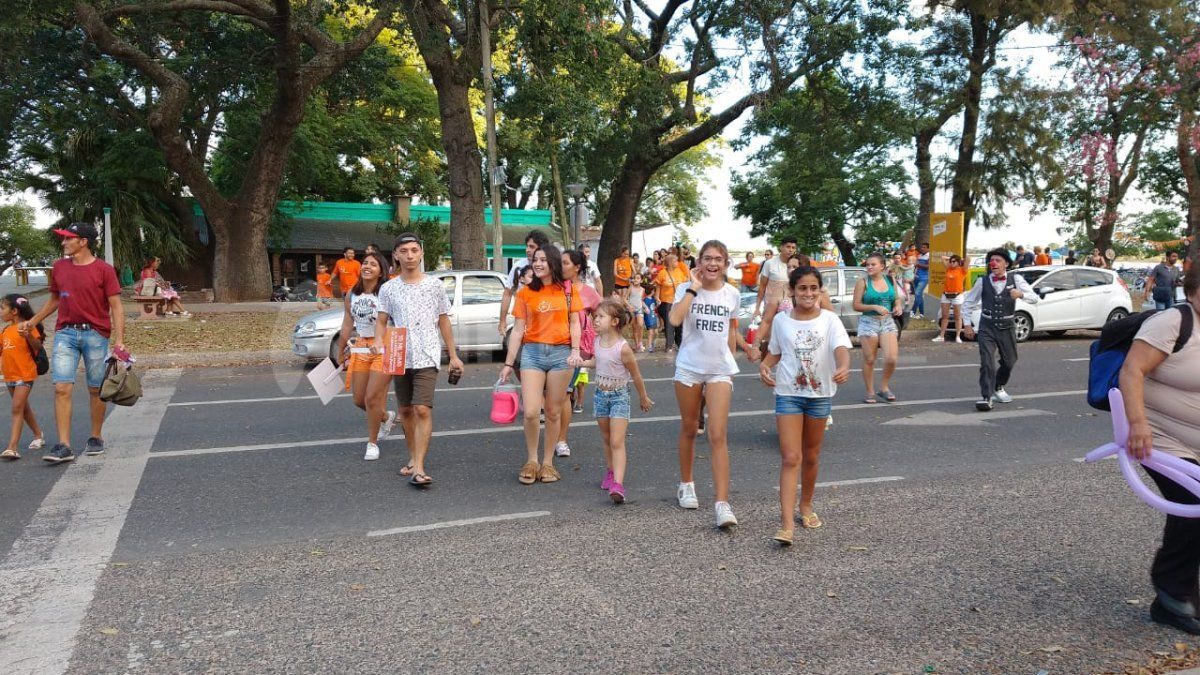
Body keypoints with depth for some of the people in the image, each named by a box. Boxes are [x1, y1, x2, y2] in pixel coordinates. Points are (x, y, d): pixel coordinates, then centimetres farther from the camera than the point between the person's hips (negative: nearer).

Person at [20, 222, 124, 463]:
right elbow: (54, 300, 23)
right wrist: (32, 322, 19)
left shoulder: (103, 270, -5)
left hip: (95, 334, -3)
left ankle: (96, 438, 22)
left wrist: (119, 340, -14)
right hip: (65, 334, 3)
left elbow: (116, 307, -7)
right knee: (62, 388, -6)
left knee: (96, 389, 7)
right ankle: (64, 446, -5)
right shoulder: (59, 267, 9)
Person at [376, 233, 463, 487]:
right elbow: (381, 323, 6)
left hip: (427, 358, -3)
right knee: (406, 410, 13)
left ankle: (419, 468, -16)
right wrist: (380, 348, -13)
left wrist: (453, 356, 7)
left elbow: (444, 322, 8)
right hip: (399, 358, 3)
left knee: (423, 410, -14)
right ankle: (413, 457, 29)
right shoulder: (388, 289, 6)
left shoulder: (435, 284, 3)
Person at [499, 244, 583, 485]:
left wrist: (575, 351, -10)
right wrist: (508, 363, 3)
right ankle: (531, 460, 11)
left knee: (553, 412, 6)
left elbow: (574, 324, 6)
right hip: (532, 351, 0)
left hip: (561, 352, 0)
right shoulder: (525, 293, 6)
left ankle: (547, 462, 19)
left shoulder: (568, 290, 6)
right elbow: (518, 329, 6)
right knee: (531, 412, -9)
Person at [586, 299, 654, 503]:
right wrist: (582, 362, -2)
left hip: (619, 396, -6)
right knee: (606, 440, 17)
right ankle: (610, 473, 34)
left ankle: (618, 485, -18)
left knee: (617, 442, -12)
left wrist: (643, 398, 2)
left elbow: (636, 375, -9)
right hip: (600, 395, 6)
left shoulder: (623, 348, -21)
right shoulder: (598, 341, -2)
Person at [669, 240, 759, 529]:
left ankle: (722, 504, -10)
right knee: (689, 429, 14)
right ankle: (686, 485, 35)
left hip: (720, 370, 0)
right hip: (689, 367, 0)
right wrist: (694, 288, -19)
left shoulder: (731, 294, 2)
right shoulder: (687, 289, -5)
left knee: (718, 436, -9)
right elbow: (675, 319, -24)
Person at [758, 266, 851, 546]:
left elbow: (841, 348, -20)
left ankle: (806, 506, 38)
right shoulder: (781, 320, 0)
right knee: (790, 458, -9)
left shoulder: (829, 320, -4)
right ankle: (787, 524, -12)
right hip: (788, 394, -1)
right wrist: (764, 365, -8)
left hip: (820, 394, 1)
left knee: (811, 456, 16)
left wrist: (844, 367, -41)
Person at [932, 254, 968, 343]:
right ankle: (941, 336, 9)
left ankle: (958, 337, 4)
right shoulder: (949, 269, 11)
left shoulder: (962, 270, -2)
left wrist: (961, 260, 5)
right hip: (946, 295, 5)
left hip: (957, 295, -5)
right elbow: (943, 258, 18)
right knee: (945, 316, 7)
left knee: (958, 316, 3)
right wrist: (951, 258, 16)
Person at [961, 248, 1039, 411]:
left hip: (1007, 327, 2)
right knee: (987, 362, -14)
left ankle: (999, 388, 42)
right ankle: (986, 397, -11)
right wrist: (967, 324, 2)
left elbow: (1035, 299, -10)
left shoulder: (1015, 279, -4)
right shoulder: (982, 281, -4)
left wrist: (1021, 294, -30)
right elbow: (968, 302, 7)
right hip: (987, 328, -2)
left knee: (1009, 361, 16)